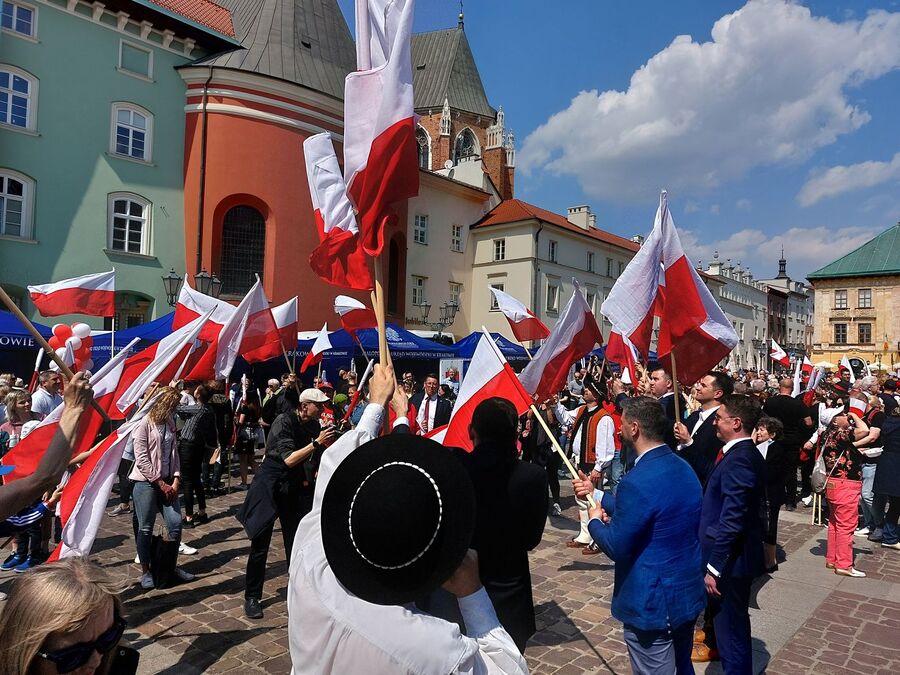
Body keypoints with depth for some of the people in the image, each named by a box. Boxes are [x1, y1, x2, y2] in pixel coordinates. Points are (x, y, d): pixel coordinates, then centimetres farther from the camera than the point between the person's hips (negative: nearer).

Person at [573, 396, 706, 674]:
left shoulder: (638, 481, -27)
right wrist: (596, 495, 20)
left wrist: (595, 521, -1)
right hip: (688, 590, 8)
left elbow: (616, 546, -20)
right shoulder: (683, 468, 2)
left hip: (653, 601, -8)